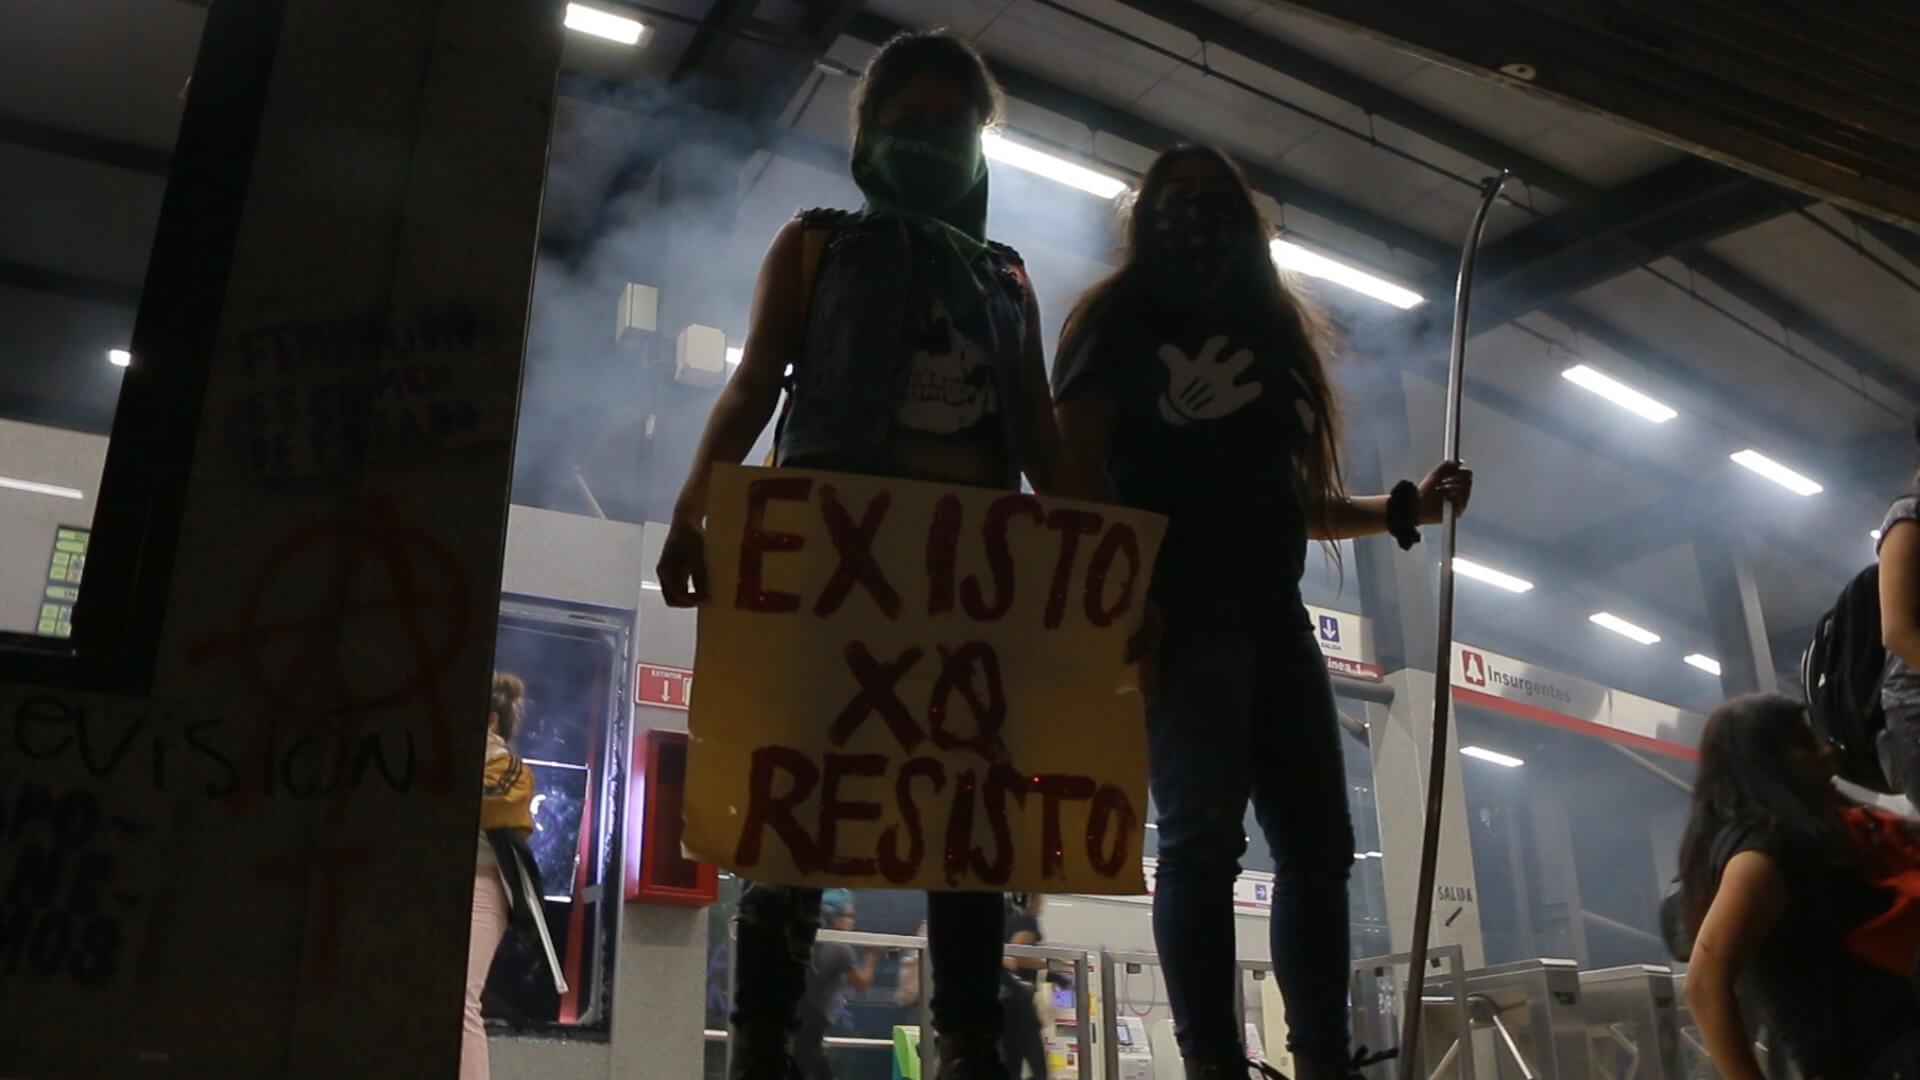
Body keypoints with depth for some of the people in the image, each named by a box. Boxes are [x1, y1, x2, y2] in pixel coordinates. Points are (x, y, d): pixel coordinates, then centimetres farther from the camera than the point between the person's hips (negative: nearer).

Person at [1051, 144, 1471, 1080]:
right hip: (1180, 608, -6)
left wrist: (1405, 508, 8)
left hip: (1274, 610, 7)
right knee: (1202, 835, -15)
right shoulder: (1121, 319, 9)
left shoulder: (1271, 331, 27)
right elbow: (1075, 474, -4)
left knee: (1318, 843, 1)